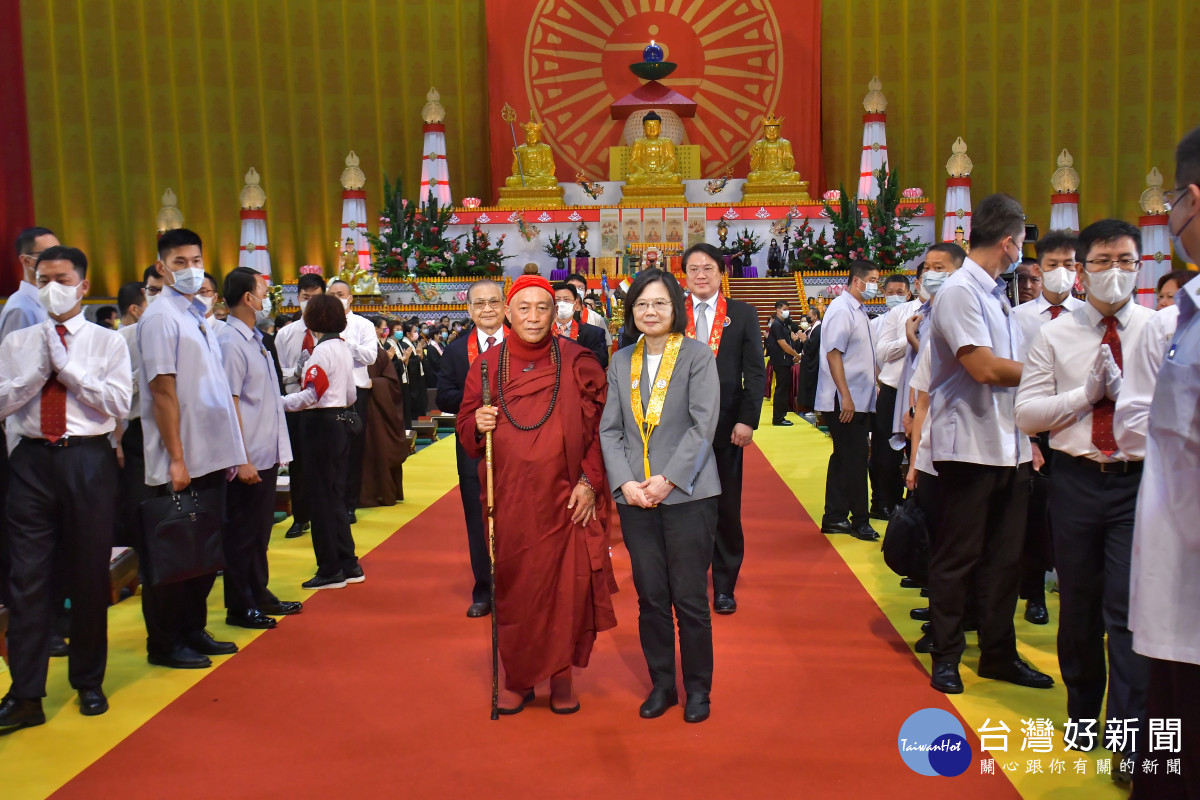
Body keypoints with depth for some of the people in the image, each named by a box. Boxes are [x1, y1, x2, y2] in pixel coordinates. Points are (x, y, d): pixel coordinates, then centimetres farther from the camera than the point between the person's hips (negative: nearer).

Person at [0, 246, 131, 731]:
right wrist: (41, 368, -8)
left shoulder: (107, 342, 4)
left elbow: (118, 405, -7)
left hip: (88, 460, -1)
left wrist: (67, 366, -9)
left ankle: (89, 682, 22)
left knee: (90, 576, 7)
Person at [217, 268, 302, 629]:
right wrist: (242, 460, -21)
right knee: (242, 532, 3)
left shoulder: (255, 339, 14)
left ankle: (259, 595, 30)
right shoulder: (230, 342, -15)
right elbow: (229, 404, -19)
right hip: (249, 459, -9)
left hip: (267, 454, 9)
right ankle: (239, 607, 14)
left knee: (260, 529, 18)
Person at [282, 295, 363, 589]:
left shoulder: (322, 350, -15)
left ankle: (330, 570, 7)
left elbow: (311, 395, -21)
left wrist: (279, 402, -11)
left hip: (320, 424, -9)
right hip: (340, 421, 9)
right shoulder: (343, 347, 11)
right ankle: (348, 565, 21)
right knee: (336, 495, 15)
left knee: (322, 497, 0)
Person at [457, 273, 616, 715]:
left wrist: (591, 481, -9)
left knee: (566, 584, 3)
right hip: (509, 499, 2)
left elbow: (601, 426, -1)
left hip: (564, 498, -1)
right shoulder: (486, 364, 4)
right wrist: (478, 425, -13)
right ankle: (517, 676, 22)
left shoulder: (576, 361, -1)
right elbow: (466, 430, 10)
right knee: (512, 586, 6)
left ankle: (561, 676, 21)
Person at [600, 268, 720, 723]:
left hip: (687, 493, -3)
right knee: (650, 596, 9)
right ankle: (661, 684, 25)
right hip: (634, 497, 3)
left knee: (689, 597, 1)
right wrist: (624, 482, -6)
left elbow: (703, 424, -8)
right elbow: (609, 430, 8)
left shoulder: (698, 356, -1)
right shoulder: (621, 362, 11)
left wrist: (668, 478, -14)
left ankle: (697, 688, 20)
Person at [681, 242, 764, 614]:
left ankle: (724, 586, 22)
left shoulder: (743, 314, 5)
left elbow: (755, 372, 1)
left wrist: (747, 420, -9)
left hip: (726, 426, 0)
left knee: (726, 509, 7)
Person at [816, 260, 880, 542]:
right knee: (854, 460, -3)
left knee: (845, 459, 14)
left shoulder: (859, 310, 15)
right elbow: (833, 354, -20)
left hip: (859, 400, 10)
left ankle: (834, 518, 22)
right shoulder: (841, 310, -14)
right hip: (844, 402, -10)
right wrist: (845, 397, -23)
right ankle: (859, 520, 8)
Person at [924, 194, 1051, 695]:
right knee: (957, 556, 3)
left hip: (1009, 446, 8)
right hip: (969, 446, -8)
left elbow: (1009, 370, 16)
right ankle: (946, 656, 17)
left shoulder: (996, 294, 15)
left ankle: (999, 654, 27)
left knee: (1003, 556, 14)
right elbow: (985, 368, -20)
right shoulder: (959, 292, -12)